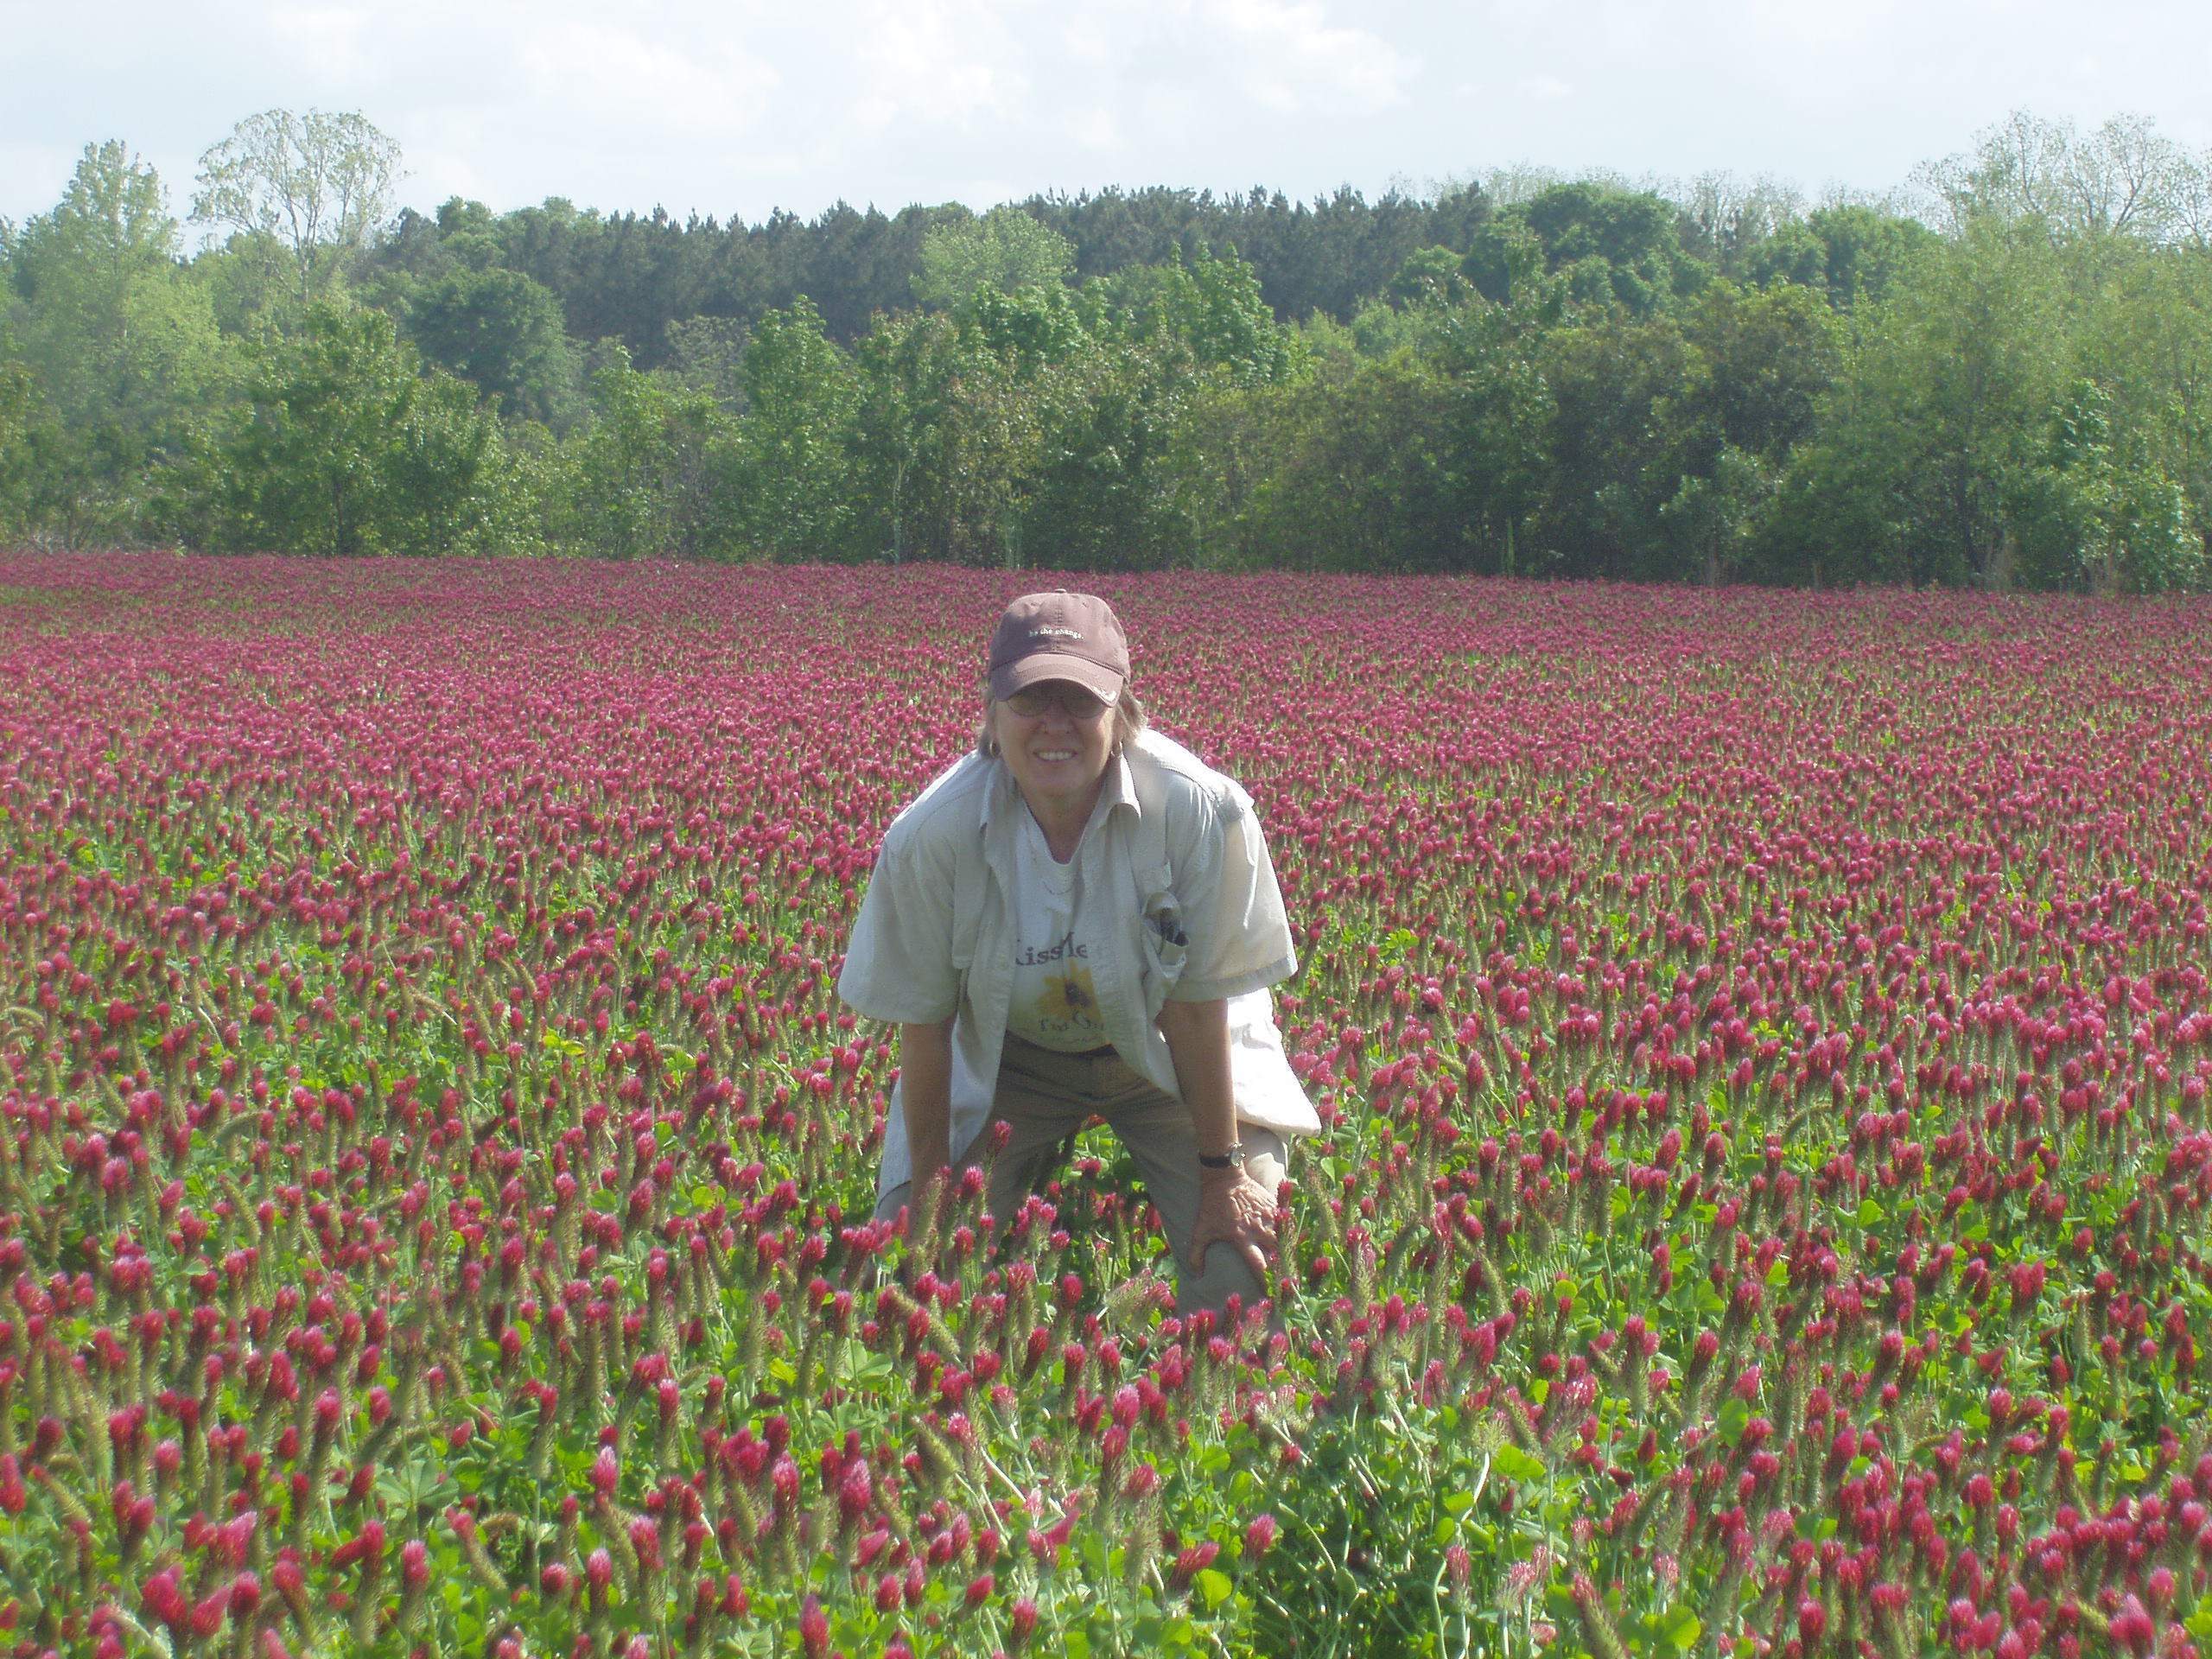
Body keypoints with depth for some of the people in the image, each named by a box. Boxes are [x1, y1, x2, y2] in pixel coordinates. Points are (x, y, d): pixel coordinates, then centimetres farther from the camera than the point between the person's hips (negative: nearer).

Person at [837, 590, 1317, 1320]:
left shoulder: (1198, 811, -30)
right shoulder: (931, 837, -25)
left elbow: (1198, 1005, -20)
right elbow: (923, 1025, -13)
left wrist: (1223, 1171, -12)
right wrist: (927, 1192, -6)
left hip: (1163, 1059, -1)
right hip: (1006, 1060, 1)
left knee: (1234, 1277, -15)